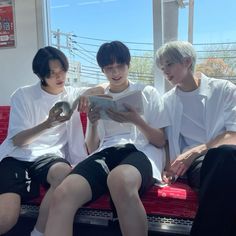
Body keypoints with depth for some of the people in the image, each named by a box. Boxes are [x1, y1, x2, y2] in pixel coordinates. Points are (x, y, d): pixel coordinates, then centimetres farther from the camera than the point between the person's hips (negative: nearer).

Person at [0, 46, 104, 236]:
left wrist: (87, 94, -11)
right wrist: (49, 123, -21)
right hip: (17, 156, -2)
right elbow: (17, 140, -3)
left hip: (50, 155, 3)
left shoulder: (72, 94, 15)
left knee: (66, 176, -35)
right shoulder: (22, 95, 6)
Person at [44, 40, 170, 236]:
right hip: (106, 153, 2)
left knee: (119, 179, -42)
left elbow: (161, 141, 9)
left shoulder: (148, 92, 16)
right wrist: (93, 124, -2)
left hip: (141, 151, -2)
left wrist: (136, 120, -10)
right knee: (62, 195, -32)